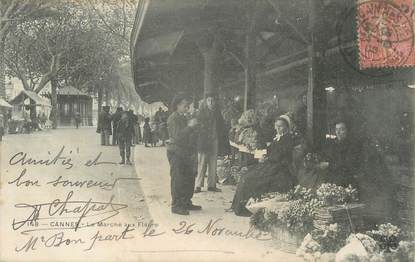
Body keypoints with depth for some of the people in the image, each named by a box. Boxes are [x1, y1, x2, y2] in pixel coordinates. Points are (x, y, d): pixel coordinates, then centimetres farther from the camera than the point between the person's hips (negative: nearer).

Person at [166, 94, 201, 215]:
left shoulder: (183, 118, 18)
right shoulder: (173, 118, -10)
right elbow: (177, 136, -22)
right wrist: (190, 126, -21)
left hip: (185, 152, 9)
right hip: (175, 152, -9)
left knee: (189, 178, 10)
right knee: (177, 179, -7)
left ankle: (186, 203, 21)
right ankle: (176, 205, -1)